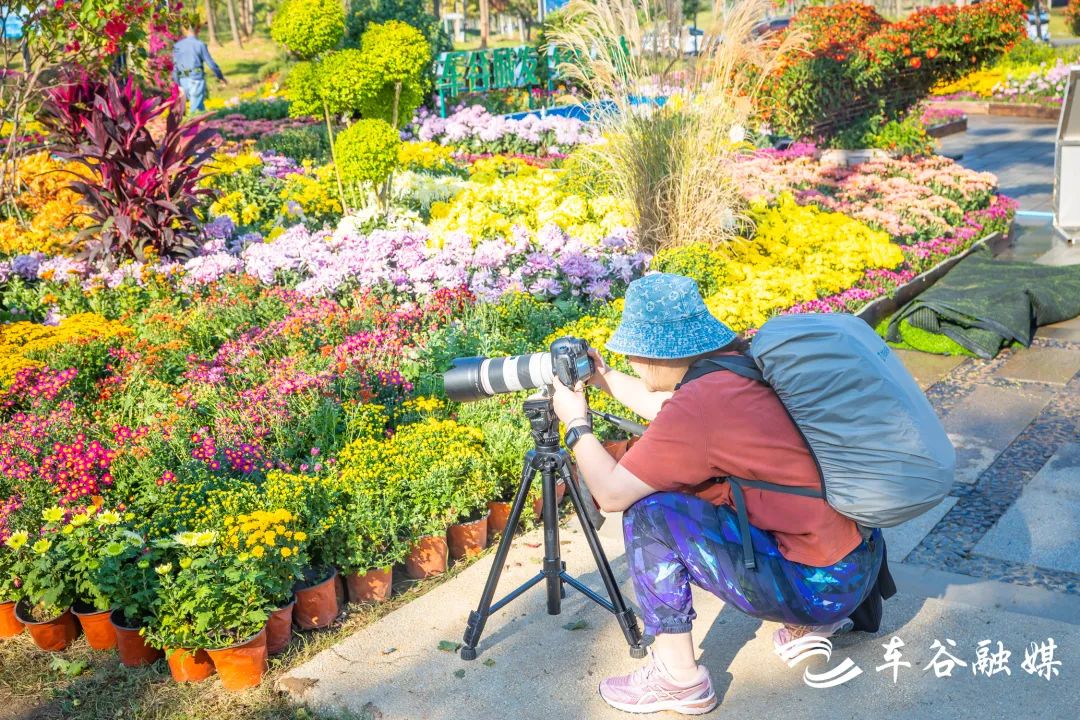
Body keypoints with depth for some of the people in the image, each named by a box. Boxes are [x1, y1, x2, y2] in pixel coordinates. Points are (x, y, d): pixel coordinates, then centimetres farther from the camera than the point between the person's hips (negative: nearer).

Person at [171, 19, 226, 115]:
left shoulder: (177, 46, 5)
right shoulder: (200, 44, -9)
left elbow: (175, 67, 7)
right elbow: (211, 64, -6)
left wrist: (178, 85, 15)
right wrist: (221, 77, 9)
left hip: (183, 80, 5)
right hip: (197, 80, -5)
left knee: (200, 108, 19)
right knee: (195, 108, -2)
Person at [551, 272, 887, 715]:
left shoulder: (699, 404, -21)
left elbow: (610, 494, -15)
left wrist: (577, 425, 0)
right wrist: (606, 378, 24)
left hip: (820, 584, -9)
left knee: (648, 510, -9)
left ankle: (679, 677, 2)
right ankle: (815, 620, 24)